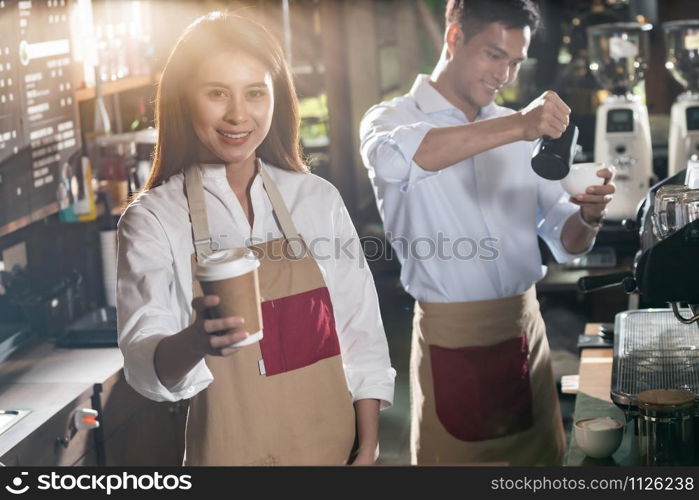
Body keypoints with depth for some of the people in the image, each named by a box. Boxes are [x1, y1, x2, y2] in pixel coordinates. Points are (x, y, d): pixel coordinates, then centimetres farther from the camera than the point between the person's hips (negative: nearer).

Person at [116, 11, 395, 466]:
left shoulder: (318, 199, 0)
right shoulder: (153, 218, -8)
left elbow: (359, 332, 3)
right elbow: (145, 364, -16)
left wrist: (369, 447, -2)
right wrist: (196, 342, -35)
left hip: (334, 444, 2)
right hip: (232, 449, -2)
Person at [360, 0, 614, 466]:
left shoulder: (519, 130, 11)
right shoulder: (392, 118, -4)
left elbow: (564, 240, 11)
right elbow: (392, 156, -31)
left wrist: (588, 217, -13)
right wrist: (516, 127, -39)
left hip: (526, 330, 5)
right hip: (451, 341, -5)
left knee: (541, 459, 11)